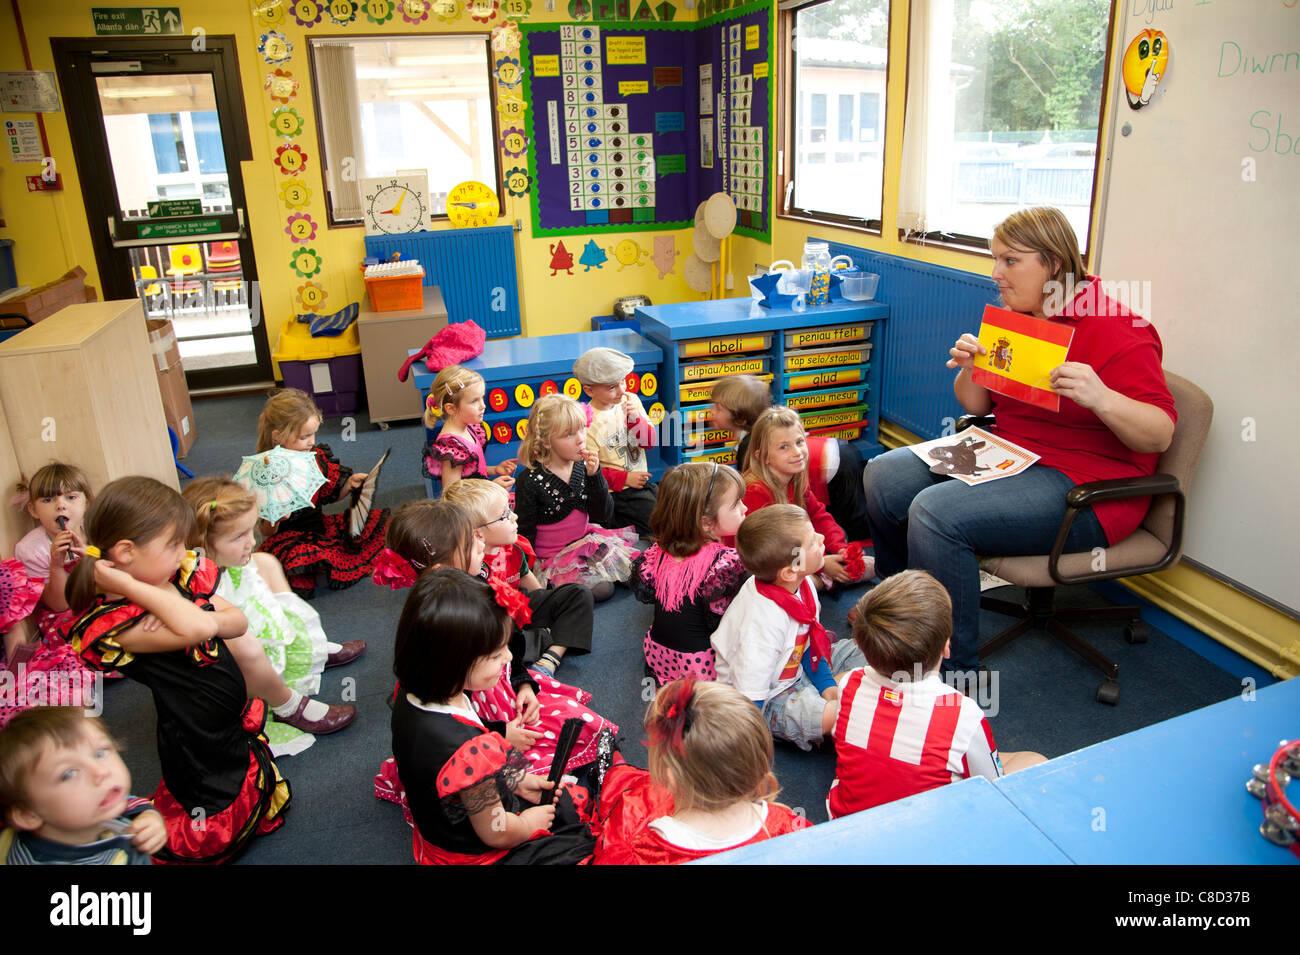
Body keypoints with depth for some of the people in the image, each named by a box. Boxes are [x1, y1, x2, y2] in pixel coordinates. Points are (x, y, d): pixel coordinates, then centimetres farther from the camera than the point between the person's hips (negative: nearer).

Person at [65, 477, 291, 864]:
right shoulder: (114, 623, -27)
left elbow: (238, 621, -4)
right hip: (199, 742, -7)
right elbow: (198, 628, -42)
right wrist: (127, 584, -35)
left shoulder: (176, 577, -3)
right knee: (214, 840, 3)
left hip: (236, 719, 8)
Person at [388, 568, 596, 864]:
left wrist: (514, 781, 3)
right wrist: (528, 823, -3)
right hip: (477, 854, -8)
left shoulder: (412, 694, -15)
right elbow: (495, 833, -23)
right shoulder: (468, 751, -41)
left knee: (576, 796, 19)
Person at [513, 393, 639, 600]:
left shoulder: (584, 467, -5)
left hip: (585, 540, 6)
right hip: (552, 556, -6)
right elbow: (525, 532, -10)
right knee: (601, 588, -20)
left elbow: (604, 516, -6)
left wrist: (595, 476, -19)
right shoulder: (530, 481, -18)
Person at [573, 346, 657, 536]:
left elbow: (650, 442, 1)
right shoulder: (587, 423, -17)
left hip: (641, 482, 7)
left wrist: (635, 418, -18)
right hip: (615, 492, -7)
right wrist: (625, 478, -17)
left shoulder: (630, 401, 0)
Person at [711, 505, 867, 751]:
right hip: (767, 698, -9)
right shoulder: (764, 621, -36)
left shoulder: (801, 585, -10)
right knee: (833, 715, -29)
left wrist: (826, 683, 1)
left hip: (796, 670, 9)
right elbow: (750, 697, -29)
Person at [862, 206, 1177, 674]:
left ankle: (955, 671, -13)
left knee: (936, 512, -29)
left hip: (1083, 487, -8)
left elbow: (1160, 434, -17)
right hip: (1004, 456, 9)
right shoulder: (1012, 319, 9)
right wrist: (968, 369, -6)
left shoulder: (1117, 332, -14)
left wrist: (1100, 398, -35)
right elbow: (977, 406, 16)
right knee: (884, 475, -3)